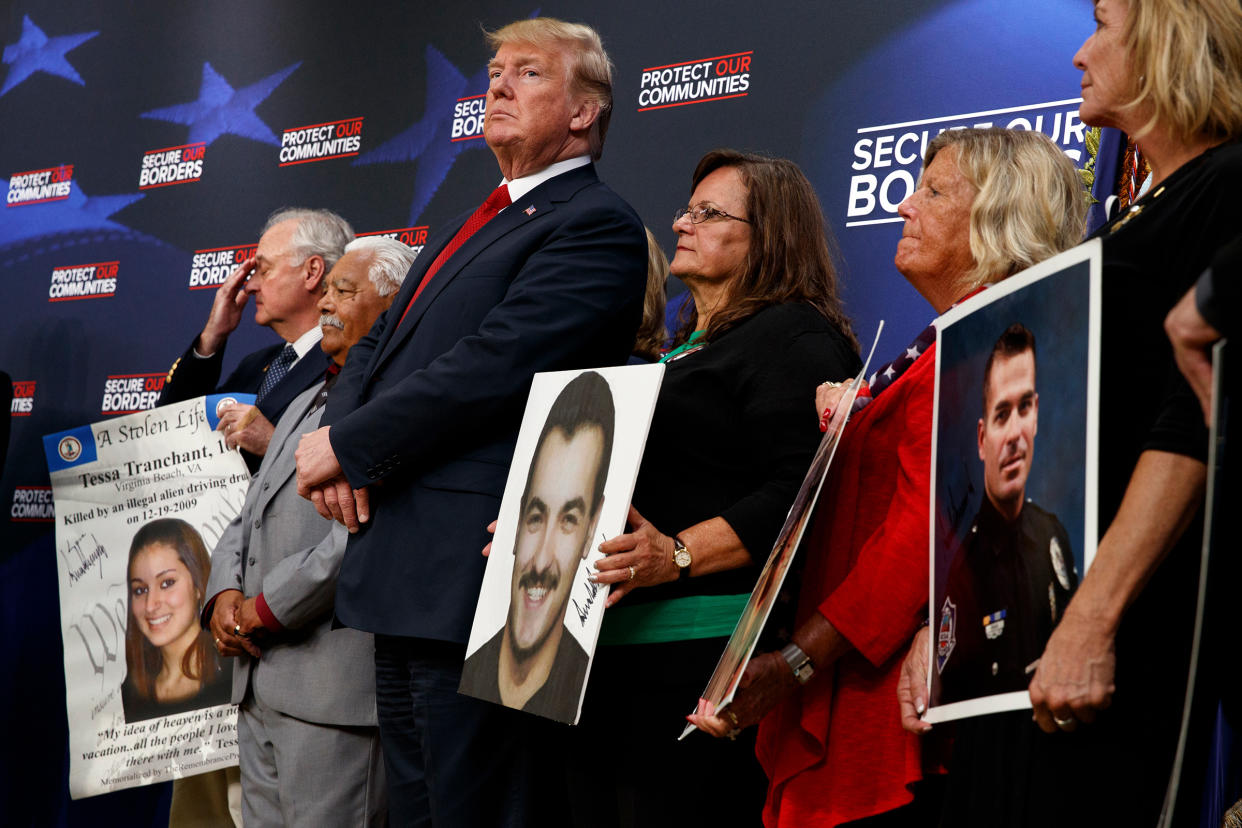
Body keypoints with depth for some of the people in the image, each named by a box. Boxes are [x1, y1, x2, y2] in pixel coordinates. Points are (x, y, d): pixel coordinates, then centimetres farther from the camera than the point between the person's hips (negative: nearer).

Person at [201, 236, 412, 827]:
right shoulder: (308, 402, 23)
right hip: (257, 687, 9)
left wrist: (264, 608, -13)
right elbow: (247, 520, 23)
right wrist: (225, 595, 2)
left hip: (336, 687, -9)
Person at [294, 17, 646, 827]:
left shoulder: (595, 226, -8)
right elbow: (376, 349, 21)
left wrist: (345, 445, -11)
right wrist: (343, 444, -1)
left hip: (475, 575, -10)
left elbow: (491, 367, -19)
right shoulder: (475, 226, 23)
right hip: (403, 577, 10)